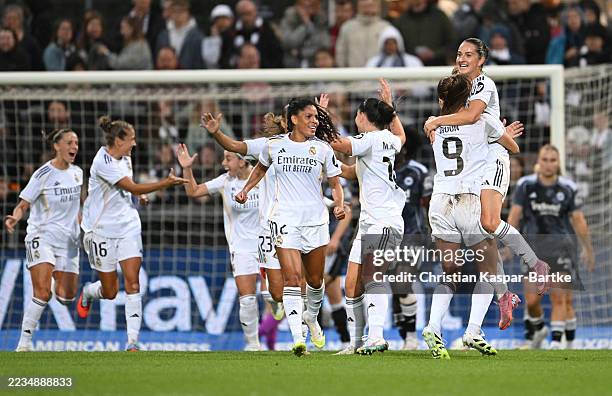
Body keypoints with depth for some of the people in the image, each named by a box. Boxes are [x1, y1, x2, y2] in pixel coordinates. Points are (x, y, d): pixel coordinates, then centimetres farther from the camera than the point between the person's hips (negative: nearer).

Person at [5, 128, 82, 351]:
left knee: (66, 297, 2)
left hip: (68, 240, 5)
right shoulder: (43, 174, -10)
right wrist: (15, 217, -29)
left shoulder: (77, 173, 7)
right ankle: (24, 341, -13)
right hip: (42, 236, -5)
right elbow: (23, 205, -9)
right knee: (43, 292, -21)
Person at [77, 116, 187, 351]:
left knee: (132, 283, -9)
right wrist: (167, 183, -27)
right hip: (103, 229, -6)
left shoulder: (124, 158, 5)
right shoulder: (103, 162, -20)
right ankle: (87, 293, 41)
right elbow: (133, 188, -25)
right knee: (110, 292, 4)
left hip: (128, 226, 6)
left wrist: (139, 194, 8)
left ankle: (133, 341, -11)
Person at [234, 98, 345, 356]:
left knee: (315, 281, 11)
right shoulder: (274, 145, 2)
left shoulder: (322, 148, 1)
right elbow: (261, 167, 23)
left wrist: (339, 205, -11)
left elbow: (335, 183, 7)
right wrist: (245, 189, 11)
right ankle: (297, 339, -20)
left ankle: (312, 317, 43)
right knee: (292, 279, -15)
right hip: (285, 220, -1)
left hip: (315, 220, 2)